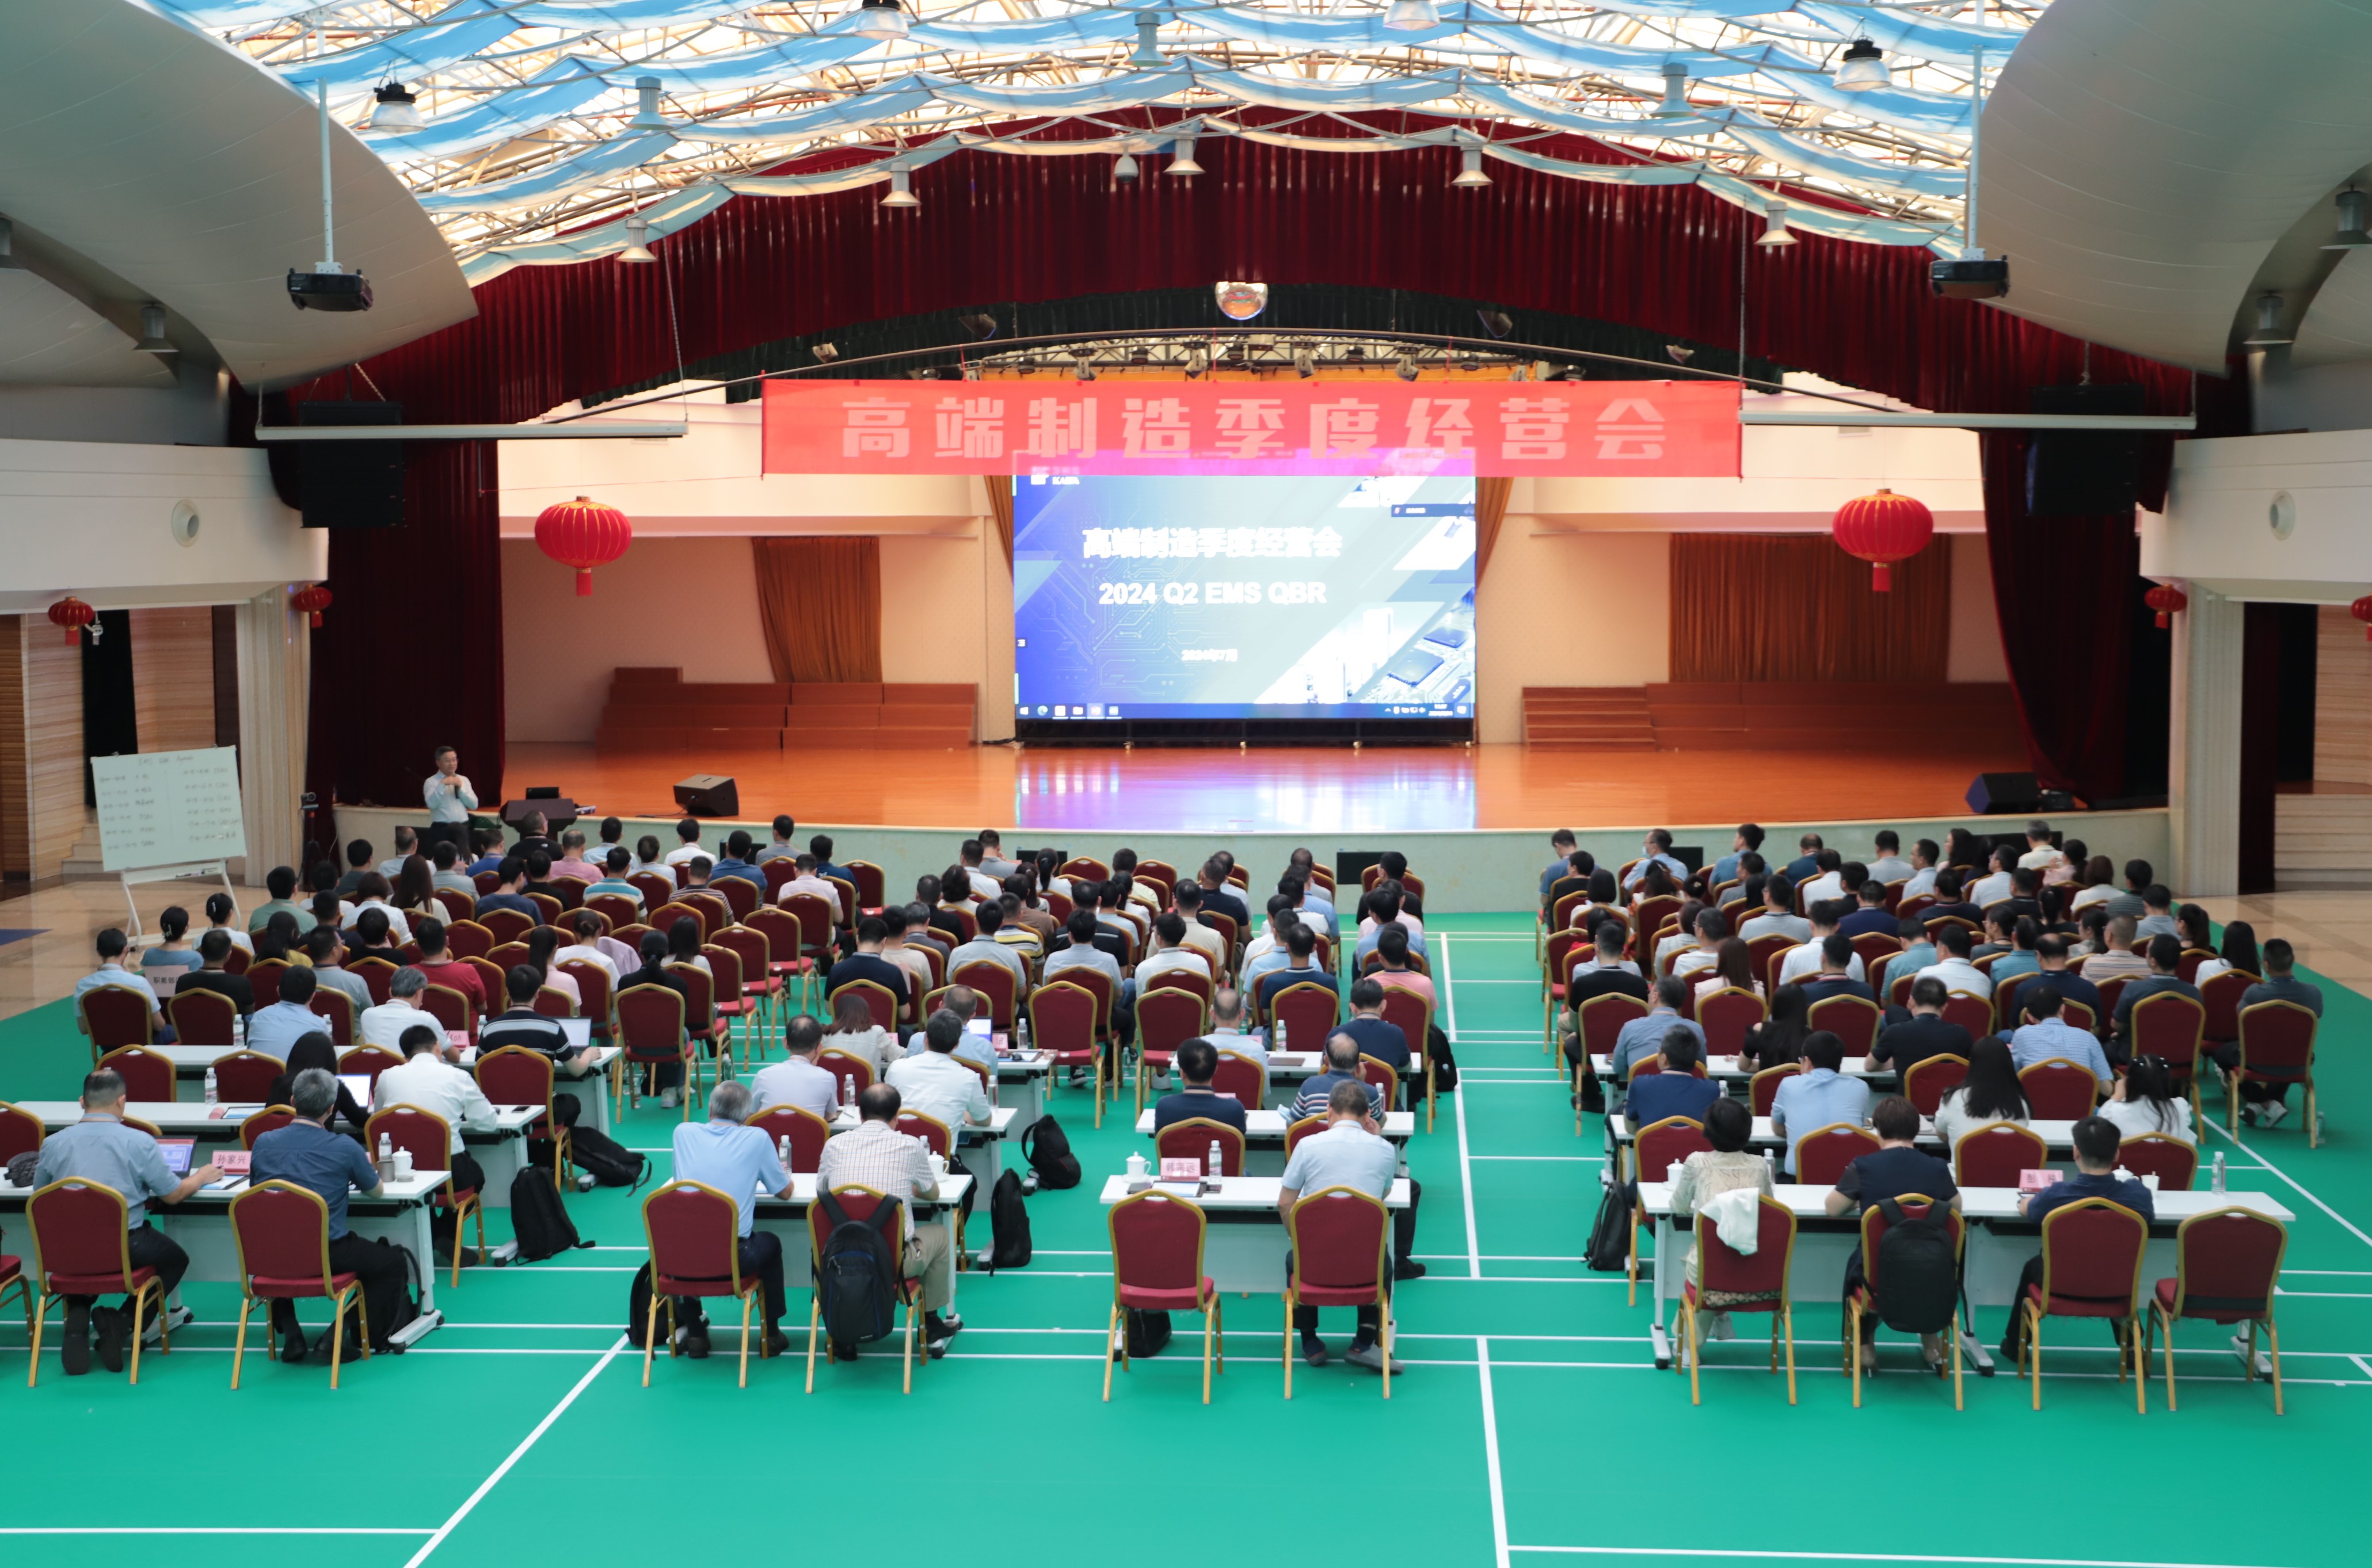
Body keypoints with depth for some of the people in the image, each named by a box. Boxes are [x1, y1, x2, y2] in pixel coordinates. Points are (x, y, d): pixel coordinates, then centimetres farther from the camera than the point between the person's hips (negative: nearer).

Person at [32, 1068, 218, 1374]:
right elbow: (173, 1194, -1)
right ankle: (121, 1322, 4)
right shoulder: (139, 1142, -9)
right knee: (176, 1259, 26)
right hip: (124, 1250, -3)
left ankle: (77, 1322, 10)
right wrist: (201, 1177, 20)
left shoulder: (53, 1144, -1)